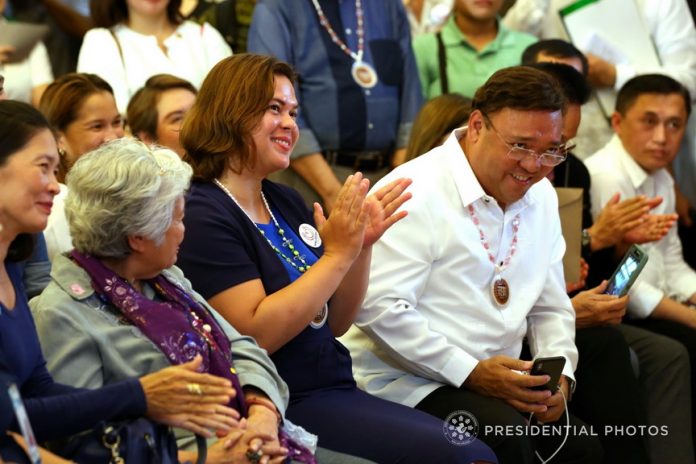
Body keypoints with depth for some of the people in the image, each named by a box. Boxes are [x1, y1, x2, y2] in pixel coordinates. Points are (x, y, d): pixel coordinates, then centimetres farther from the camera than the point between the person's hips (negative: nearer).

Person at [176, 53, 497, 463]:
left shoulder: (286, 202, 14)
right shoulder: (204, 216, -11)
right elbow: (256, 334, -20)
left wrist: (362, 245, 0)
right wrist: (338, 254, -18)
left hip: (337, 391, 8)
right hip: (286, 408, -8)